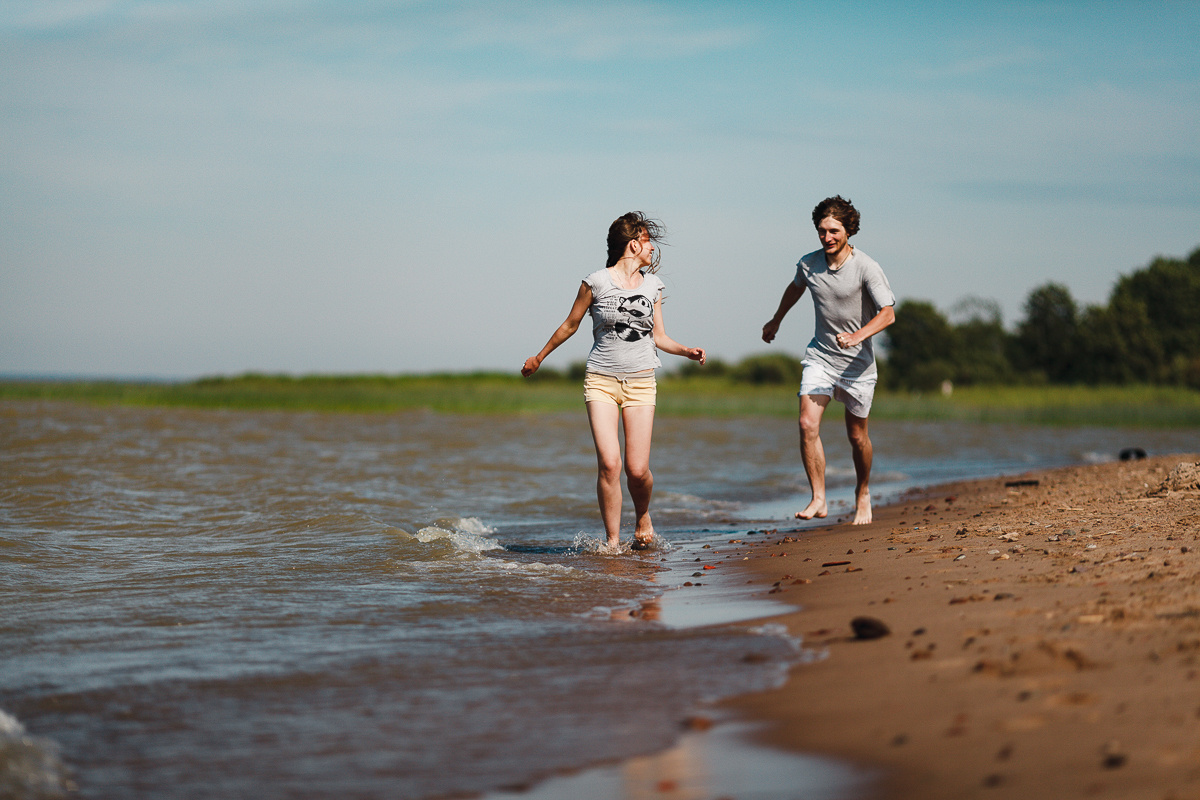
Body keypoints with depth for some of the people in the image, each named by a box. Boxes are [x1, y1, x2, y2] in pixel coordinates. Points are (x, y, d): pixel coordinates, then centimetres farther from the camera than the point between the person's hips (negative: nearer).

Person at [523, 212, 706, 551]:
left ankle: (642, 516, 25)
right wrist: (539, 357, 20)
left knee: (638, 469, -7)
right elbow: (570, 325, 11)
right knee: (609, 462, -16)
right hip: (601, 382, -2)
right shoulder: (596, 282, -2)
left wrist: (686, 351, -2)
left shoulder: (652, 284, 10)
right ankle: (613, 542, -6)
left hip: (641, 383, 3)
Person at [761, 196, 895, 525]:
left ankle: (863, 494, 33)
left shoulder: (866, 268, -16)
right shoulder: (809, 264, -2)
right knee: (808, 424, -17)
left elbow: (888, 313, -20)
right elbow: (795, 288, 22)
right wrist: (776, 321, 36)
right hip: (820, 356, 3)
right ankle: (818, 499, -15)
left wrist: (858, 335, -36)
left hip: (857, 361, -3)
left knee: (857, 436, 8)